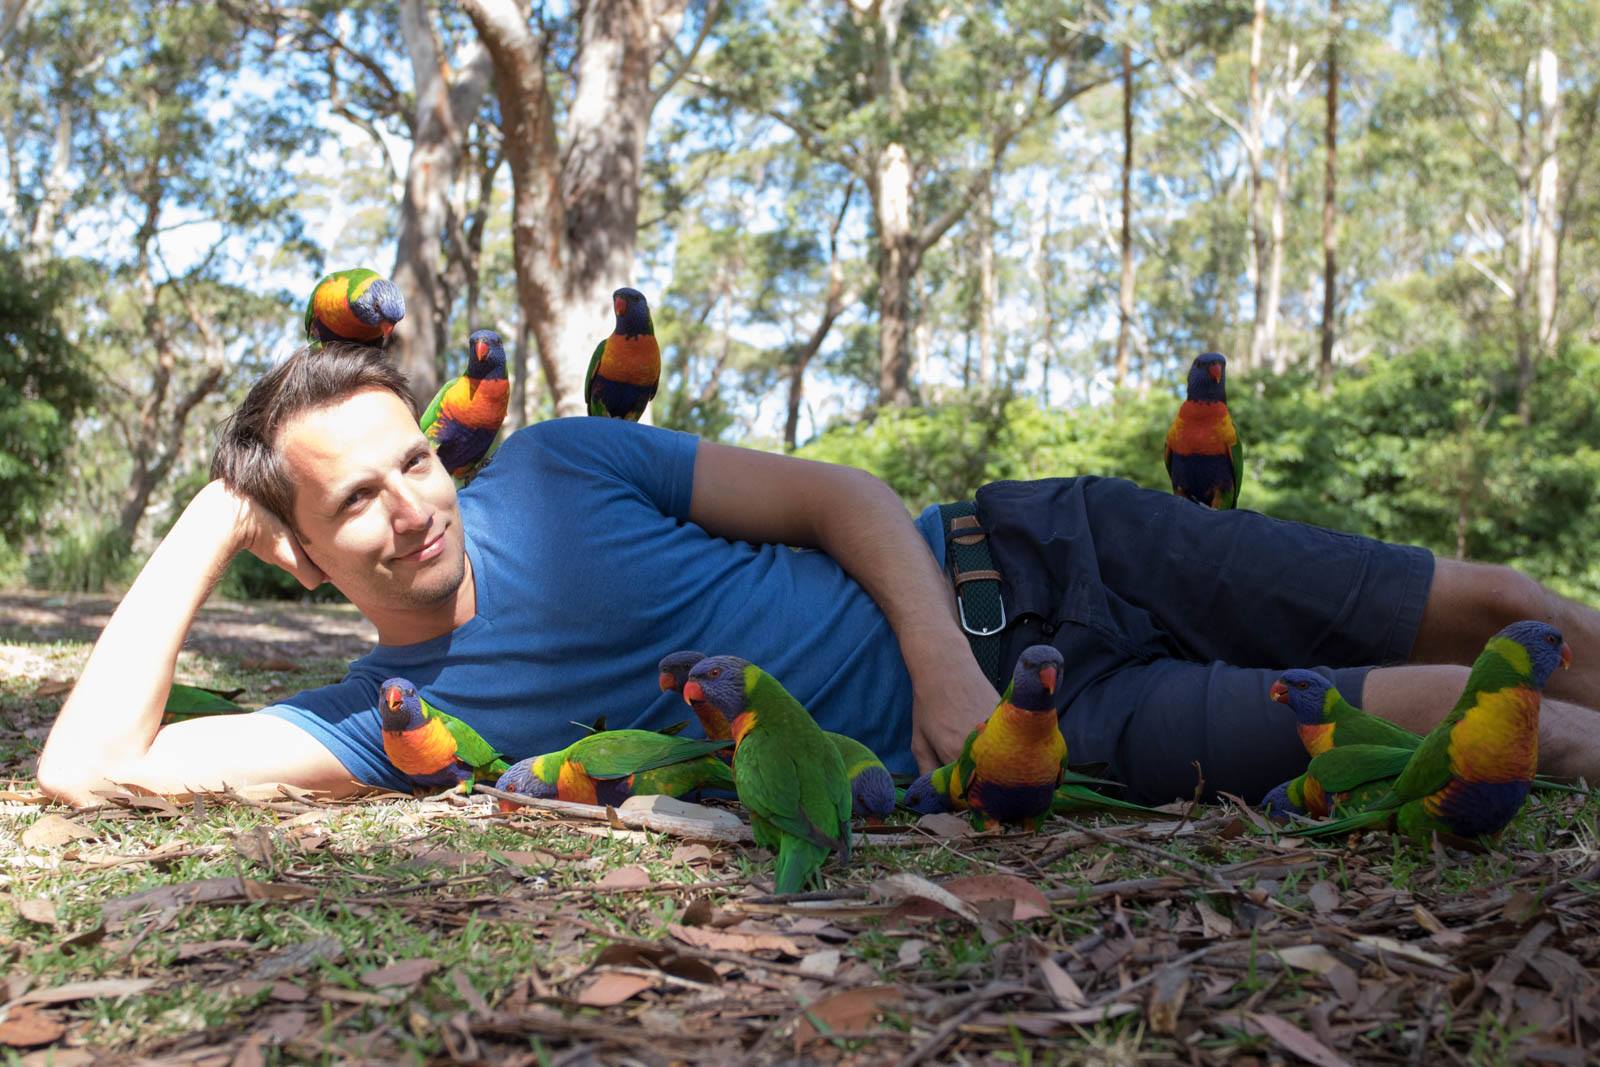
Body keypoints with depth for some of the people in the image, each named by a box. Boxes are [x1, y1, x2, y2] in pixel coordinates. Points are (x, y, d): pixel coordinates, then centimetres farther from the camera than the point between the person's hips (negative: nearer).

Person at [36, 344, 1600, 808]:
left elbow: (845, 496, -3)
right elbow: (90, 766, -7)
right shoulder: (391, 715, -2)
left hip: (1010, 563, 2)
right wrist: (212, 518, -6)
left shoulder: (558, 463, -2)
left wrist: (946, 661, -19)